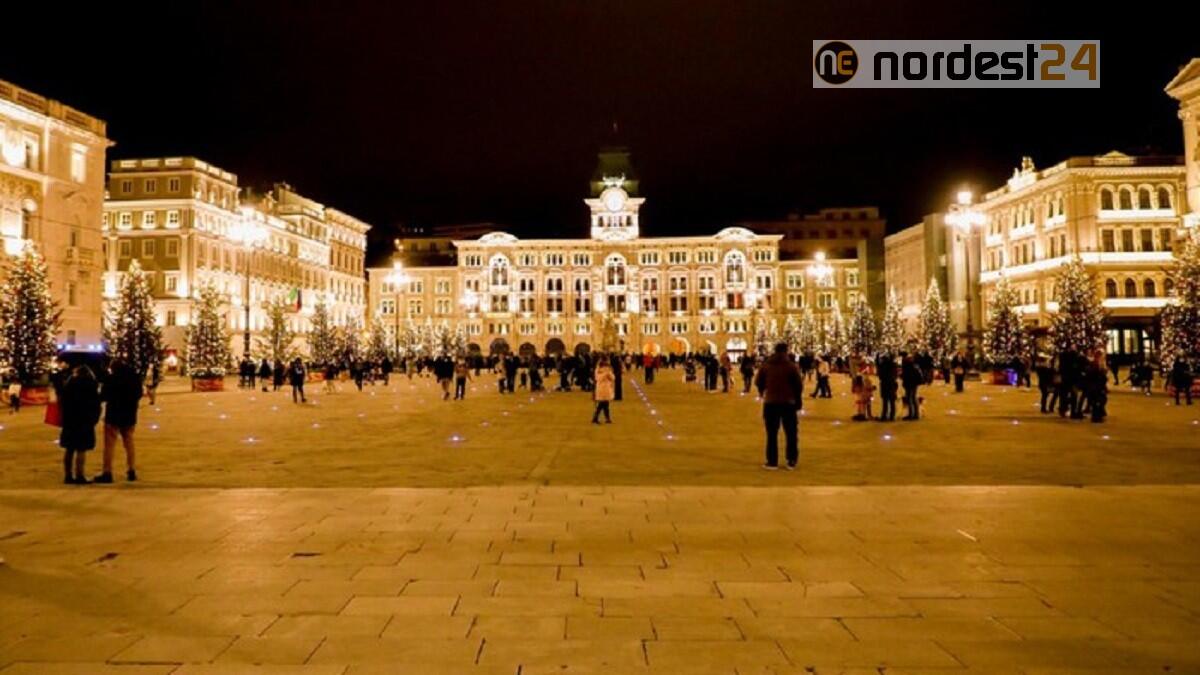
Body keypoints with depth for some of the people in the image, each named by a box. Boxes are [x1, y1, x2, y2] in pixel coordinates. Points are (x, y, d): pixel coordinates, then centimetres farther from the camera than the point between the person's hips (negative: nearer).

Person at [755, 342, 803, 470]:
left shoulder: (766, 364, 1)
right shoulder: (791, 365, -5)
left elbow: (758, 381, 6)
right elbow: (799, 385, -7)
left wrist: (762, 392, 27)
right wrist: (798, 401, 4)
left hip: (770, 402, 2)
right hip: (788, 403, -1)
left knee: (772, 433, 7)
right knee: (791, 433, 10)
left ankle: (772, 462, 7)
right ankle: (792, 461, 10)